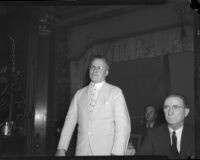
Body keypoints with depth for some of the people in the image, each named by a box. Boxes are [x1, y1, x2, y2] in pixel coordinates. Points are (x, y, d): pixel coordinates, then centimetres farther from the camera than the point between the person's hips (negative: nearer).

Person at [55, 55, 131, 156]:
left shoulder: (115, 92, 1)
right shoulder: (79, 94, 11)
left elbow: (123, 125, -7)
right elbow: (70, 120, 6)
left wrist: (117, 153, -18)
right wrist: (61, 149, -3)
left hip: (106, 151, -2)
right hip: (81, 151, 2)